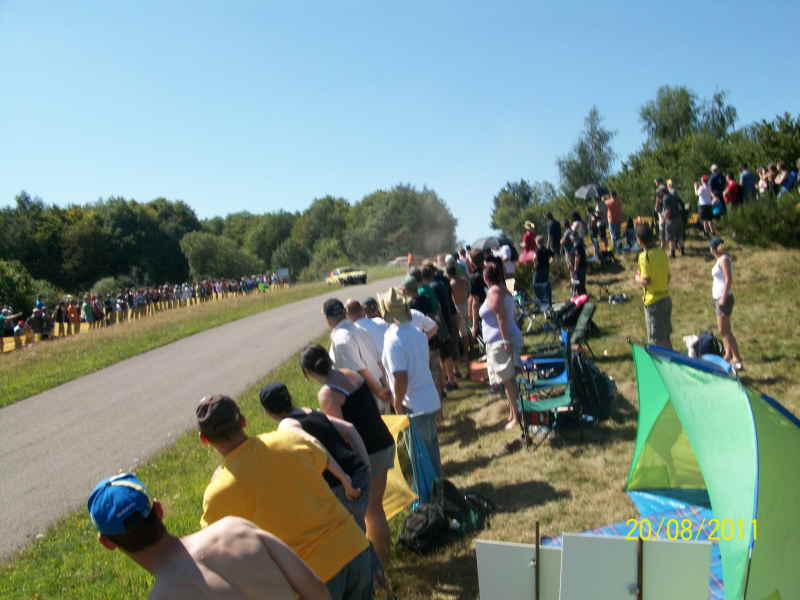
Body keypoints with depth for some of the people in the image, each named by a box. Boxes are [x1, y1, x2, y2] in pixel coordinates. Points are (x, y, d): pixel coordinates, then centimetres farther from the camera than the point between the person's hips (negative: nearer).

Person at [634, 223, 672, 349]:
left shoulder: (644, 256, -18)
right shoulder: (662, 252, 6)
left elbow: (646, 281, -22)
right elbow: (668, 276, 12)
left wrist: (637, 278, -3)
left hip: (653, 301, -8)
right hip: (666, 298, 8)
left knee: (658, 340, 1)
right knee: (666, 337, 19)